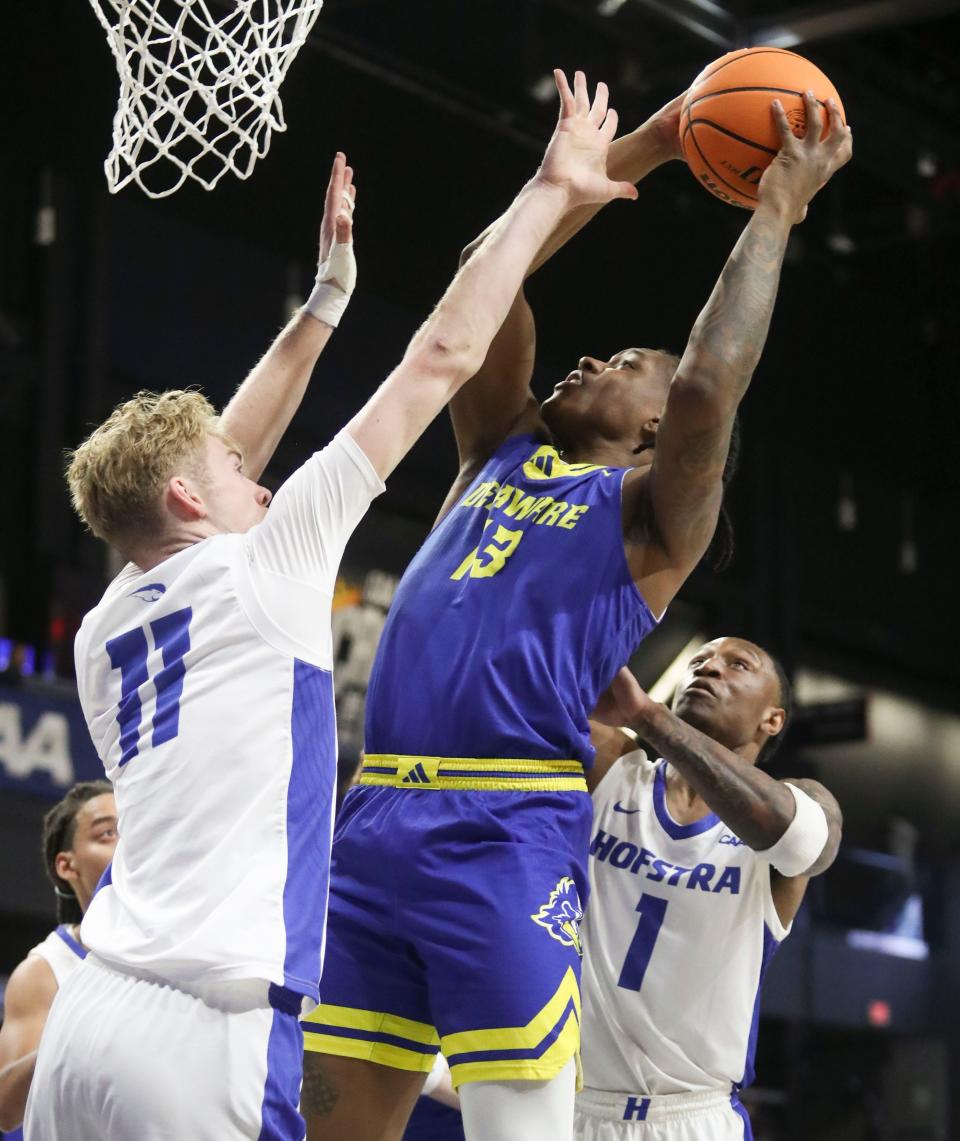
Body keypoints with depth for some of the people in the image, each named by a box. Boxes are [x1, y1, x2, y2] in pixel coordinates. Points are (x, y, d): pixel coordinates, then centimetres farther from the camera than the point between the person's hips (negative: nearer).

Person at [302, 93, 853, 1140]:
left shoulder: (652, 509, 8)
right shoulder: (499, 452, 24)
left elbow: (708, 386, -11)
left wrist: (777, 207, 0)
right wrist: (647, 148, 22)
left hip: (508, 834, -6)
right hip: (376, 820, 6)